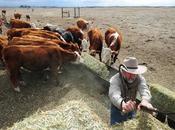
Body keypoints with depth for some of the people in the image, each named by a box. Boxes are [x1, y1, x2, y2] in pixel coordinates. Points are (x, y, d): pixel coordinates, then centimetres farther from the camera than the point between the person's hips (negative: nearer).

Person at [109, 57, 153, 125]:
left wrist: (145, 100, -65)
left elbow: (144, 90, -41)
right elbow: (114, 94, -50)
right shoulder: (115, 79, -32)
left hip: (131, 109, 3)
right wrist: (123, 104, -72)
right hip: (117, 109, -3)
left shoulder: (139, 78, -22)